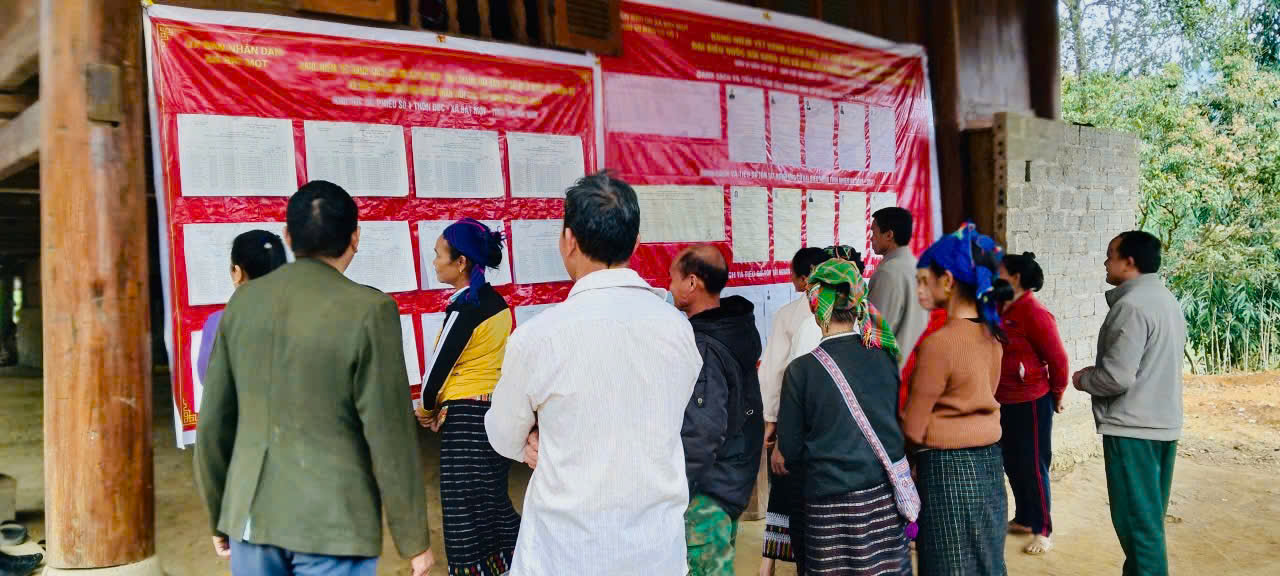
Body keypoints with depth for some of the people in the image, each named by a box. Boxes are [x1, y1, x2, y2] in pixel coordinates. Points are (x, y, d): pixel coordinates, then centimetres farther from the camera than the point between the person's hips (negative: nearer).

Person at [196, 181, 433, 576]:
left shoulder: (243, 302, 1)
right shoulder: (369, 310, -14)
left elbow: (213, 423, 6)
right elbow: (390, 436, -13)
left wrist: (220, 518, 19)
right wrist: (414, 539, -2)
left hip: (251, 517, 5)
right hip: (333, 526, -5)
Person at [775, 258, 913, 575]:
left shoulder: (801, 370, -12)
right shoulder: (884, 356, -2)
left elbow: (790, 452, -4)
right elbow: (897, 421, 11)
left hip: (831, 501, -3)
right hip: (886, 497, 3)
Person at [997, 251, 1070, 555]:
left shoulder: (1034, 313, -19)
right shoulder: (1000, 310, 5)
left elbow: (1057, 358, -15)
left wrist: (1057, 394, -4)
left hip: (1031, 402, -8)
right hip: (1004, 402, 8)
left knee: (1033, 467, 2)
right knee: (1012, 464, 17)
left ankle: (1043, 530, 14)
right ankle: (1023, 519, 32)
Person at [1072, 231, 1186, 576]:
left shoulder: (1131, 305, -19)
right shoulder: (1166, 300, 12)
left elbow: (1118, 377, -24)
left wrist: (1084, 379, -5)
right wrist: (1096, 373, 15)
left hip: (1132, 427, -10)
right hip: (1163, 422, 10)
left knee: (1137, 519, -1)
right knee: (1149, 516, 17)